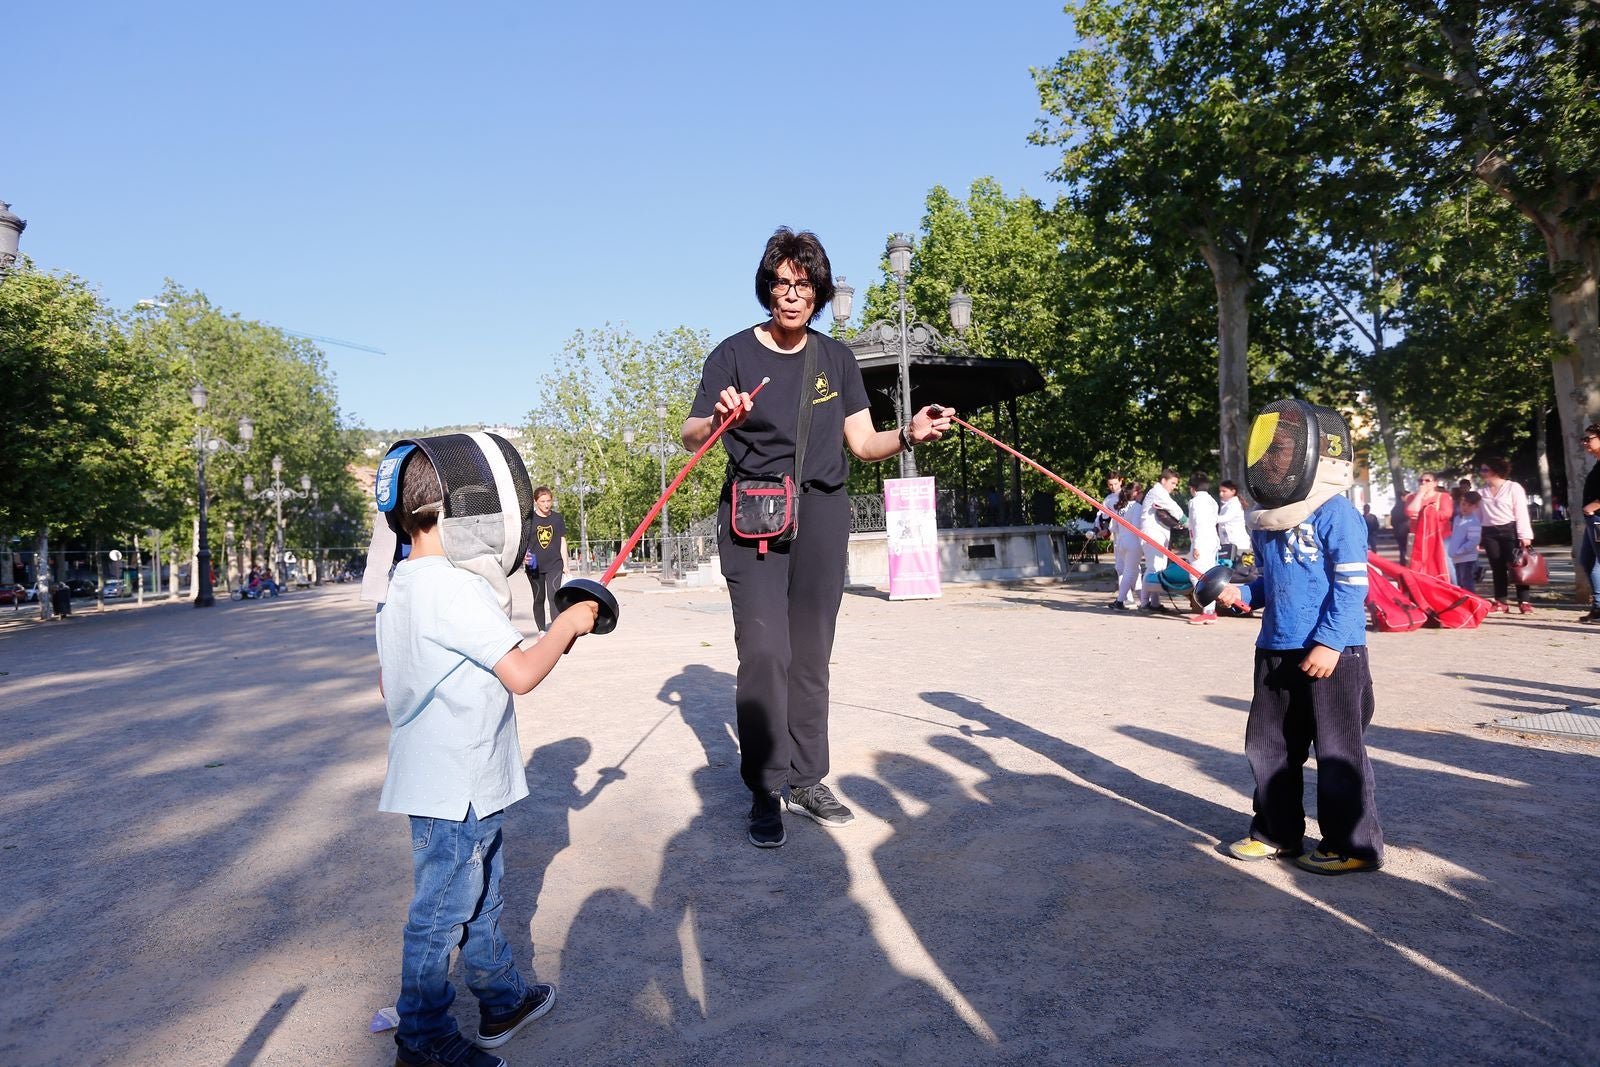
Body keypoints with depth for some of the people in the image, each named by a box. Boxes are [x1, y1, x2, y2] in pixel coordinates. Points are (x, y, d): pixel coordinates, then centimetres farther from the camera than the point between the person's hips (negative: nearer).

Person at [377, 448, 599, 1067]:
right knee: (442, 912, 6)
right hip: (456, 789, -10)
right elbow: (522, 674, -27)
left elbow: (386, 680, 17)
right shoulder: (458, 589, -24)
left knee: (480, 896, 22)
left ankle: (503, 1000, 38)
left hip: (434, 778, 10)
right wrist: (566, 626, -12)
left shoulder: (399, 589, 7)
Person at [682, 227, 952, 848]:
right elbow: (691, 437, -5)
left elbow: (863, 443, 9)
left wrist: (909, 435, -11)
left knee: (811, 654, 7)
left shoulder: (836, 357, 11)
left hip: (822, 516, 4)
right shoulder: (735, 353, 1)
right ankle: (764, 791, 0)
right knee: (765, 651, -11)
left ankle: (808, 780, 17)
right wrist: (717, 421, -28)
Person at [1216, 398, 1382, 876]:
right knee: (1268, 744, 14)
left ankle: (1354, 845, 17)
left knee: (1337, 751, 2)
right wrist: (1242, 594, 1)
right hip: (1275, 651, 8)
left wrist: (1329, 642, -21)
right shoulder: (1265, 519, 10)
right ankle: (1277, 832, 28)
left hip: (1328, 653, -8)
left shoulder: (1335, 513, -13)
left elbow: (1352, 585, -16)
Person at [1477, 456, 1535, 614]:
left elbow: (1521, 512, -5)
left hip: (1510, 530, -4)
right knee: (1497, 568, 6)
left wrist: (1524, 535, -13)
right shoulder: (1482, 491, 13)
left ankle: (1523, 602, -2)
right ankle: (1500, 602, 9)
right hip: (1490, 533, 4)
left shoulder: (1513, 487, 0)